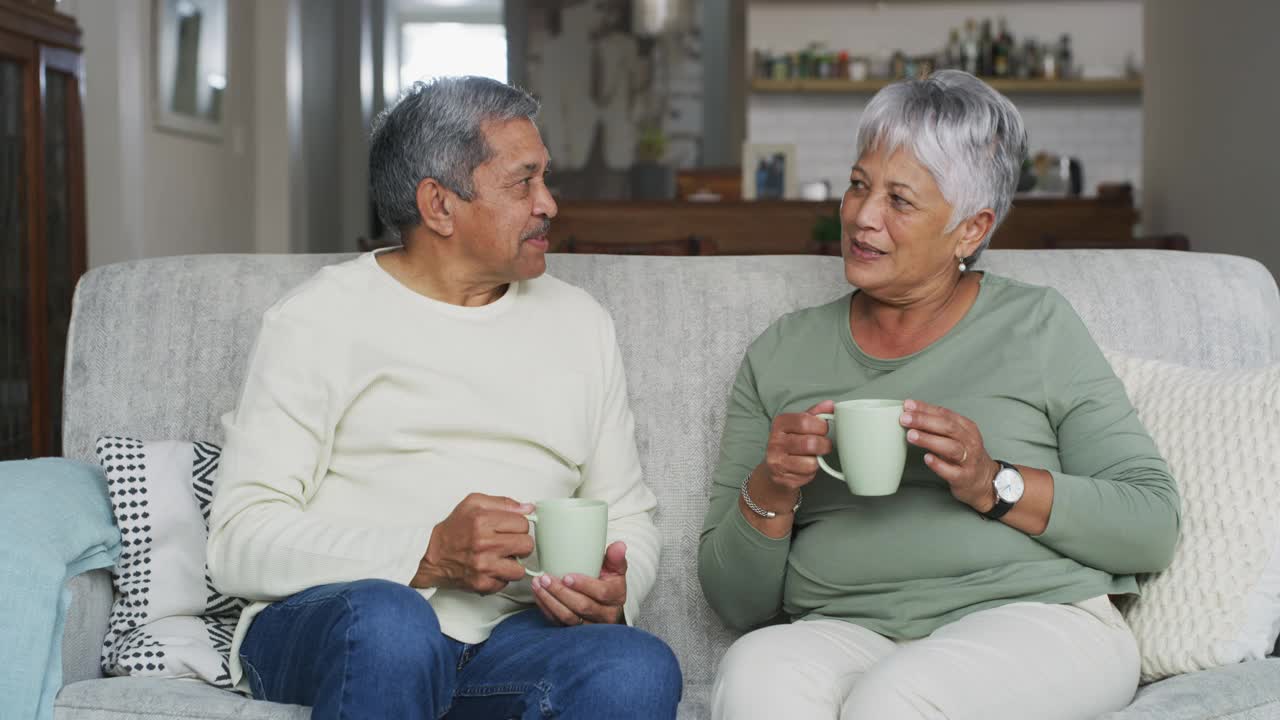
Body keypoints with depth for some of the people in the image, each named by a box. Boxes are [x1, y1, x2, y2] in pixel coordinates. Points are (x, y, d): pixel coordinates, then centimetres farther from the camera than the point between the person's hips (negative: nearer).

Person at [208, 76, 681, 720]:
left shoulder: (580, 323, 18)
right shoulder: (318, 320, 4)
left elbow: (627, 518, 22)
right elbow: (240, 544, -4)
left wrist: (613, 594, -3)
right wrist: (429, 555, -18)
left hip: (508, 636, 3)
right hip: (320, 623, -3)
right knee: (388, 621, -39)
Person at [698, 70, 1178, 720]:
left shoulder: (1035, 325, 7)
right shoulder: (780, 354, 13)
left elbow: (1153, 528, 1)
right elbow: (735, 602, 12)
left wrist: (995, 485, -13)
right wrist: (769, 495, -9)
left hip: (1039, 619, -1)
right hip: (845, 632, 2)